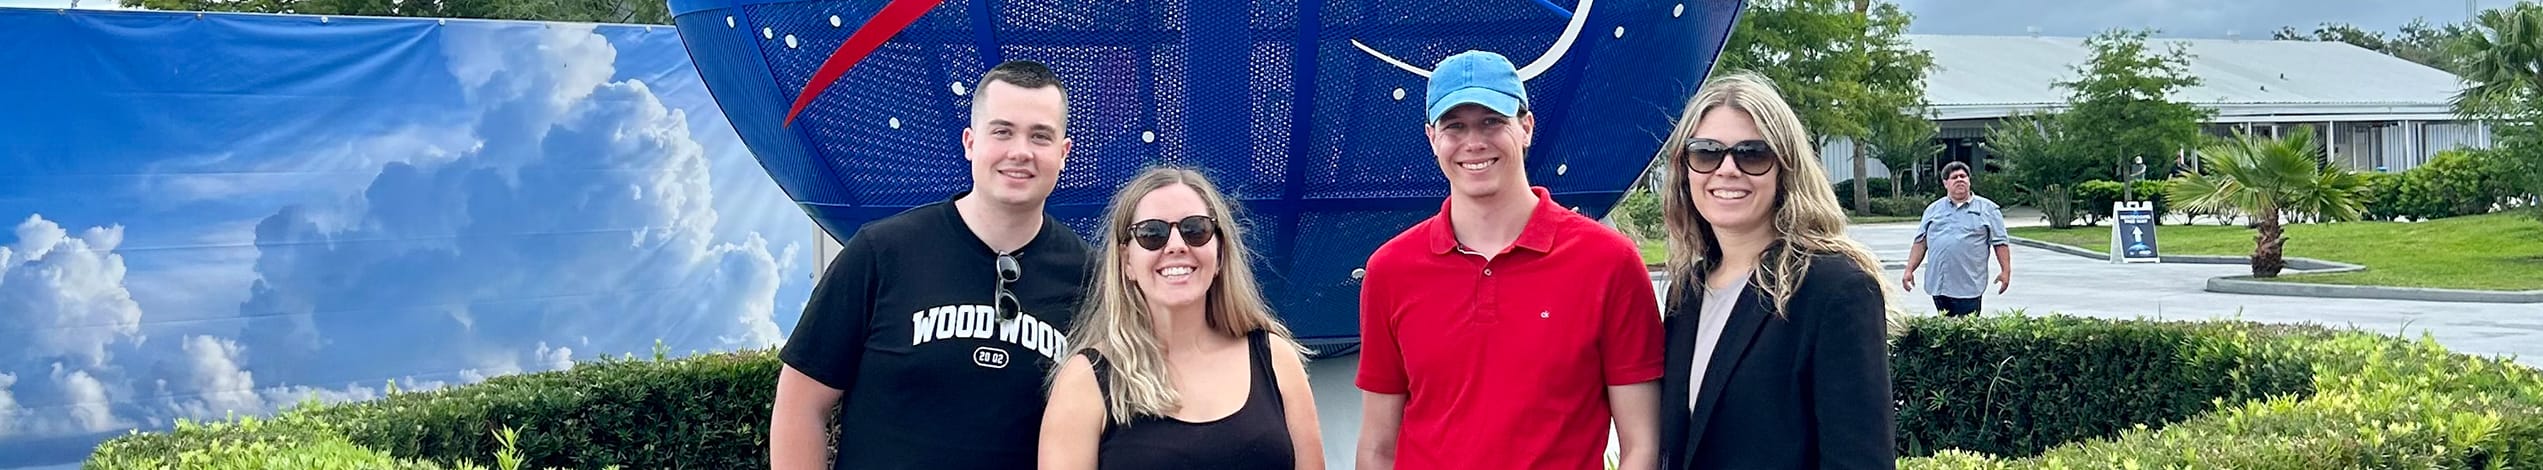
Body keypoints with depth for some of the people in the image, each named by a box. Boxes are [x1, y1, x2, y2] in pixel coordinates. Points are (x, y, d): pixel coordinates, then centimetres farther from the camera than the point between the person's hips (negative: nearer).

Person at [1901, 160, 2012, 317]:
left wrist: (2006, 271, -4)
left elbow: (2000, 243, 4)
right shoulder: (1933, 209, 14)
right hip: (1938, 285, 3)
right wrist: (1909, 270, 7)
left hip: (1969, 287, -3)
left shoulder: (1987, 209, 6)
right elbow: (1921, 242, 14)